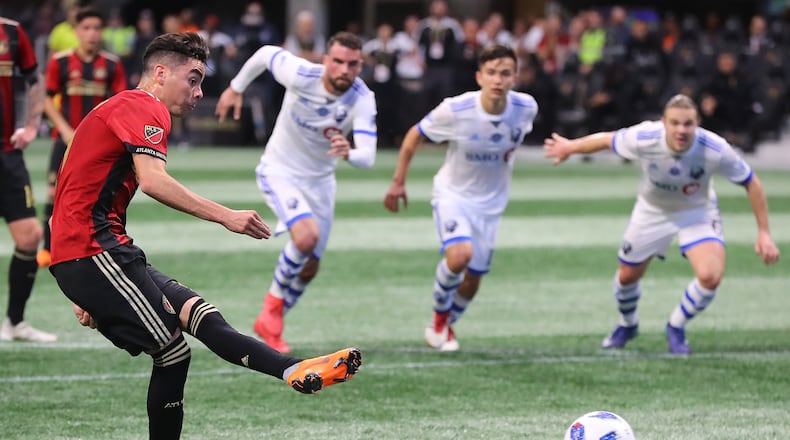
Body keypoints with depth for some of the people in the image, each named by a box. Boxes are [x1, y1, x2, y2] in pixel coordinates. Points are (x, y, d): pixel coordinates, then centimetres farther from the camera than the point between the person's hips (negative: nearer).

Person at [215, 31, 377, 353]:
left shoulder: (362, 100, -22)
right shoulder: (301, 75, -26)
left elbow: (368, 157, -31)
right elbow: (265, 54, -5)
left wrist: (349, 154, -54)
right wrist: (236, 88, 8)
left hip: (320, 181, 4)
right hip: (280, 171, -4)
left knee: (309, 269, 10)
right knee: (306, 236, -28)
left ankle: (270, 325, 33)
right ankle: (273, 304, -5)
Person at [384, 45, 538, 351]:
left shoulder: (526, 108, -16)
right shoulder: (455, 110, -24)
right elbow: (415, 135, -6)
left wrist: (510, 149, 2)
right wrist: (398, 181, -2)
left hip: (491, 202, 4)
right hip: (453, 194, -4)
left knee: (472, 280, 8)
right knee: (460, 255, -29)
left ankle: (446, 326, 39)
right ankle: (439, 314, 1)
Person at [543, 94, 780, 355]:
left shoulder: (716, 150, -34)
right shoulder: (643, 139, -33)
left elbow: (751, 183, -18)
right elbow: (605, 140, -12)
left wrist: (764, 233, -17)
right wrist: (570, 148, 5)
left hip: (697, 212, -1)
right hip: (652, 212, 1)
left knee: (710, 276, -24)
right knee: (627, 276, 13)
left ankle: (676, 328, 7)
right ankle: (627, 325, 49)